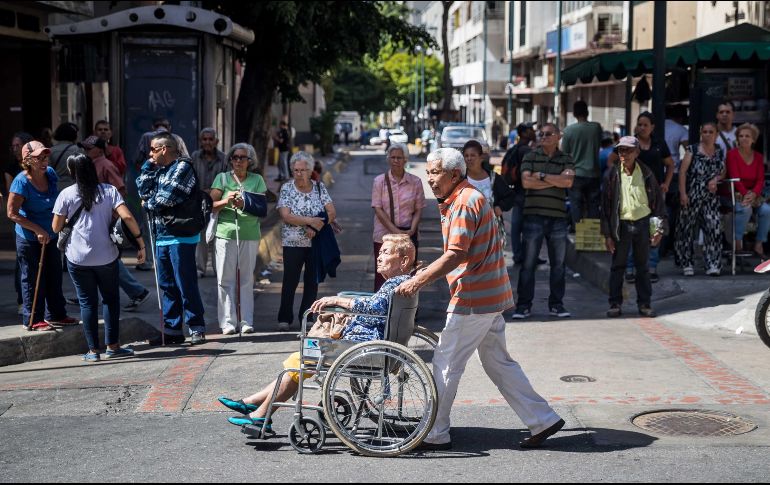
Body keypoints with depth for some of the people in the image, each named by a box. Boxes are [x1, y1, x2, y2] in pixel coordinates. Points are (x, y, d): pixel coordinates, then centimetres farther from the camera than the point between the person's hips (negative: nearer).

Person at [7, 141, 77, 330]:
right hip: (29, 240, -7)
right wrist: (38, 230, -23)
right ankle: (32, 320, 17)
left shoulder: (50, 173, -3)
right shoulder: (22, 181, -22)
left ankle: (55, 314, 30)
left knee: (54, 276, 16)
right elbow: (12, 213, -21)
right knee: (32, 280, 5)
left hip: (50, 236, 7)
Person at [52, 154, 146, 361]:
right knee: (111, 299, 14)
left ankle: (93, 350, 7)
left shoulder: (66, 195, -2)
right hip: (106, 256, 0)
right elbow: (127, 216, -12)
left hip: (78, 258, 0)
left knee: (87, 302, 7)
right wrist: (141, 243, -6)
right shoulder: (109, 191, -2)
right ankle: (112, 346, 14)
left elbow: (56, 227, 1)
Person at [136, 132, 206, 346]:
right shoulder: (159, 170, 18)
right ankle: (172, 329, 17)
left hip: (180, 237, -9)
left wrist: (148, 204, 1)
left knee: (186, 285, -6)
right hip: (161, 237, 9)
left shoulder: (182, 167, -8)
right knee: (167, 285, 11)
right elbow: (143, 191, 12)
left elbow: (168, 197, -17)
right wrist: (148, 166, 8)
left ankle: (196, 328, 0)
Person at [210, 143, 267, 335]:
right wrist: (226, 201, -16)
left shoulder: (257, 180, 10)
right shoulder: (222, 178, 9)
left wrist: (244, 205, -16)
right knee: (225, 279, -3)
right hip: (225, 233, 0)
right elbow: (211, 205, 3)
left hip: (250, 234, 0)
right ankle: (228, 322, 1)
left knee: (247, 279, 3)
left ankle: (247, 321, 8)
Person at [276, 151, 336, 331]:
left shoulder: (320, 187, 4)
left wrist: (316, 228, -16)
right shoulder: (287, 188, -2)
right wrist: (310, 221, -21)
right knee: (290, 281, -1)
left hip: (317, 243, 2)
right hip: (293, 243, -2)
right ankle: (284, 319, 8)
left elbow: (332, 213, -2)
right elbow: (286, 216, -12)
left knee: (312, 281, 6)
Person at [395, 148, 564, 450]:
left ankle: (435, 435, 8)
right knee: (498, 362, 15)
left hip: (473, 299, -10)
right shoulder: (462, 200, 17)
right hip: (491, 296, 10)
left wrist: (418, 282, -23)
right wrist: (425, 274, 14)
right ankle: (543, 420, 17)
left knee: (446, 364, -1)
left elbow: (455, 256, -23)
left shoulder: (464, 203, -15)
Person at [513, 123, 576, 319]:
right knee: (528, 263, -2)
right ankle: (524, 305, 3)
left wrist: (541, 175, -7)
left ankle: (556, 304, 16)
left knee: (558, 263, 6)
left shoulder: (566, 159, 9)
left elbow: (568, 181, -9)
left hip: (558, 216, 1)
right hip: (534, 215, -1)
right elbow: (526, 182, -8)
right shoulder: (530, 157, 7)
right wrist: (555, 182, -6)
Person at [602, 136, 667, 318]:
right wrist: (607, 234, -5)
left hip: (643, 223, 1)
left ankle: (644, 303, 17)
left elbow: (658, 201, 7)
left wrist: (659, 228, 1)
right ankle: (615, 304, 11)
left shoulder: (646, 173, 1)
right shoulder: (613, 174, -2)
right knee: (618, 266, 3)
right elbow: (606, 204, 0)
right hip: (621, 224, -1)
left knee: (642, 266, 9)